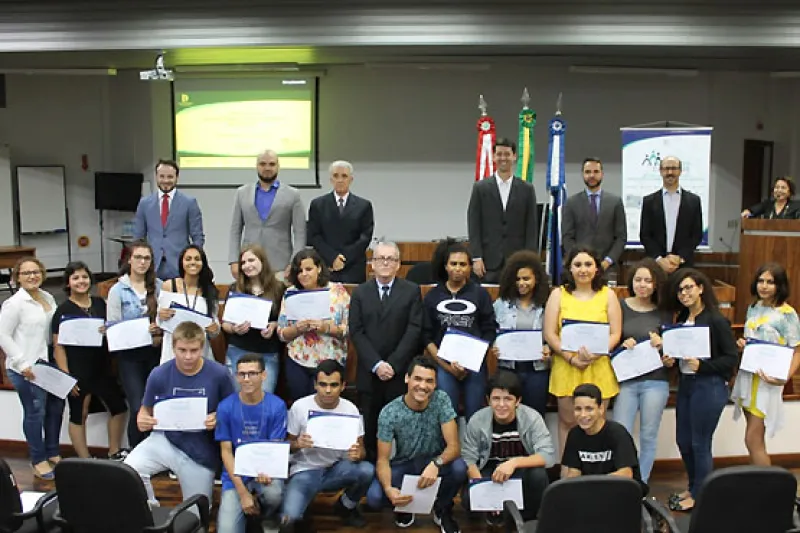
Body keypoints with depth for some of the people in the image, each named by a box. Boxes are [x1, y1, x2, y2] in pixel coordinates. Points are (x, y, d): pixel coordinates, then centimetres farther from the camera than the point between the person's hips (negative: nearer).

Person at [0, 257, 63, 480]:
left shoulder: (48, 297, 9)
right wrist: (21, 363, -16)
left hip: (49, 363, 7)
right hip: (27, 368, -7)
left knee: (56, 407, 15)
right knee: (35, 412, 1)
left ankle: (53, 453, 32)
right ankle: (38, 461, 16)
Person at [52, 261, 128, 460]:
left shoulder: (100, 303, 6)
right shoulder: (63, 310, -9)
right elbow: (58, 346, -10)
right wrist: (66, 376, -15)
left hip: (102, 366, 6)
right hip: (77, 371, -5)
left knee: (118, 406, 12)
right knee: (79, 415, 6)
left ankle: (114, 452, 29)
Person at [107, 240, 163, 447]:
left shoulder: (159, 286, 5)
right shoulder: (118, 290, 0)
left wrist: (161, 336, -12)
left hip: (155, 352, 2)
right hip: (130, 355, -2)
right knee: (138, 408, -7)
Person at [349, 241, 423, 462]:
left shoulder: (412, 291, 4)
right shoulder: (360, 293, 9)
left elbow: (414, 330, -4)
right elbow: (356, 332, 1)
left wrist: (393, 364, -11)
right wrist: (376, 364, -10)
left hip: (401, 374, -1)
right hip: (369, 374, 2)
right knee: (370, 428, 4)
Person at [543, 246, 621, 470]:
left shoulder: (608, 295, 7)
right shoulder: (558, 294, 5)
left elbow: (615, 334, 1)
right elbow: (549, 333, -1)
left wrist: (595, 354, -15)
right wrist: (571, 358, -12)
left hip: (599, 368, 0)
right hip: (566, 368, 0)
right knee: (567, 421, 9)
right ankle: (566, 470, 22)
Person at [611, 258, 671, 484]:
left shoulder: (664, 312, 5)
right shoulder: (620, 306, 2)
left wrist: (661, 345, -12)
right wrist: (622, 346, -15)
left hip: (655, 382, 1)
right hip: (625, 380, -1)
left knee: (648, 436, 7)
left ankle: (641, 485, 20)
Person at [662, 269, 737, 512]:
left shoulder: (716, 320, -14)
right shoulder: (682, 318, 7)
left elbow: (731, 358, -13)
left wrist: (702, 366, -23)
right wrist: (671, 359, -2)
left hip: (709, 387, -7)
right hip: (685, 383, 7)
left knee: (700, 444, 5)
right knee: (683, 441, 15)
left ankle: (699, 496, 22)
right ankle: (694, 489, 34)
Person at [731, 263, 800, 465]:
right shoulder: (753, 308, 8)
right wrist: (741, 343, -2)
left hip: (767, 380, -6)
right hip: (747, 376, 6)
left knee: (752, 440, -6)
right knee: (756, 440, 13)